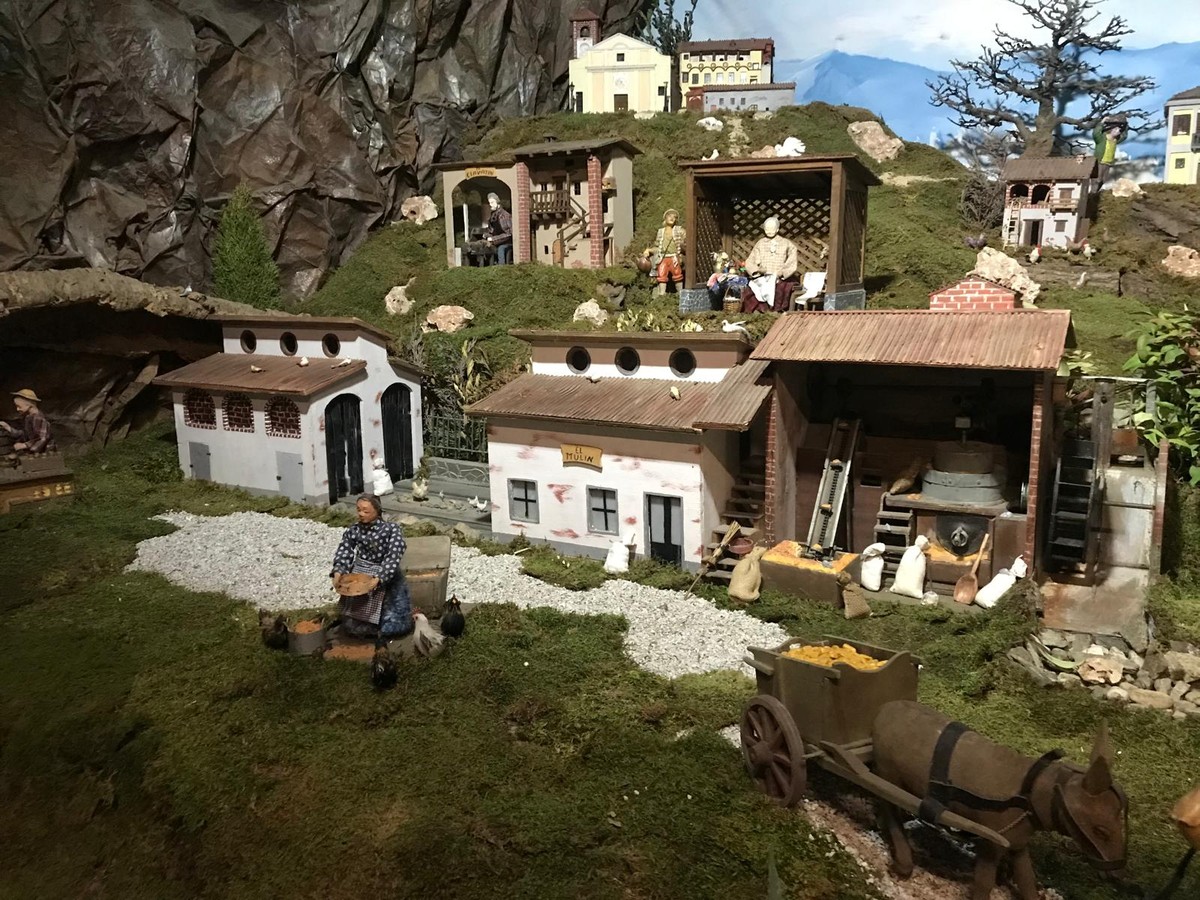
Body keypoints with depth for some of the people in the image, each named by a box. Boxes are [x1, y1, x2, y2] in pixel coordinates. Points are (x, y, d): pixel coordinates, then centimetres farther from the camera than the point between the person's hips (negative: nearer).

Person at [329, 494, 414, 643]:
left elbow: (393, 557, -21)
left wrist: (379, 578, -32)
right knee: (352, 626, 7)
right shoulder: (354, 530, -3)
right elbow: (343, 552, -5)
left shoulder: (391, 529, -15)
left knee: (390, 628, -7)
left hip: (386, 578, -3)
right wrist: (338, 572, -23)